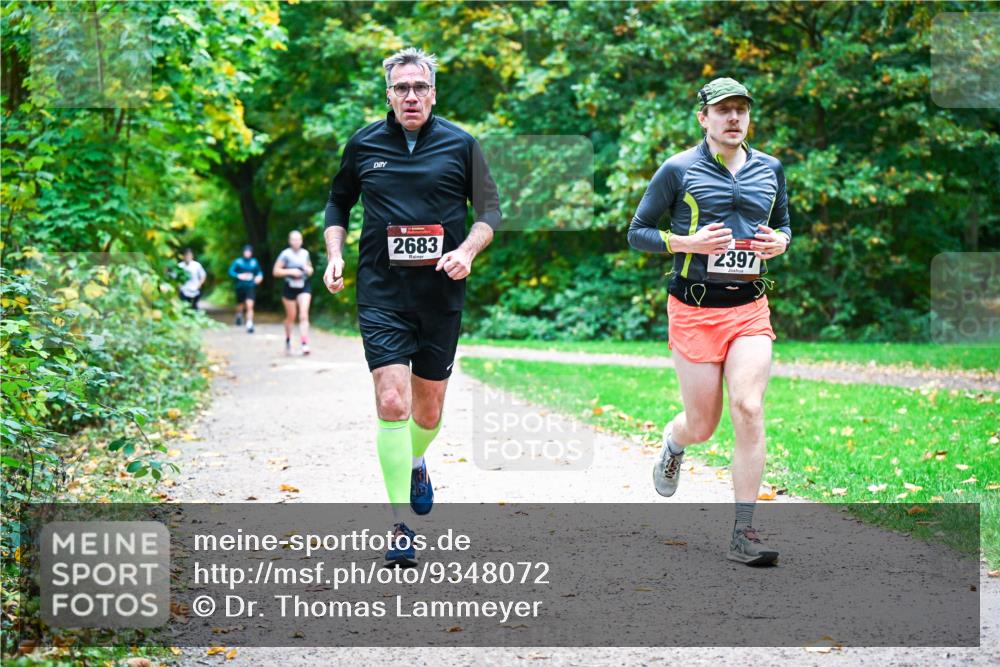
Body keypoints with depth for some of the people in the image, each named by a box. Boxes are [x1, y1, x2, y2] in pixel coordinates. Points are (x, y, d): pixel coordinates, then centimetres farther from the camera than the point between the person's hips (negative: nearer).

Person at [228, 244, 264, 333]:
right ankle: (239, 316, 51)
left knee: (250, 306, -18)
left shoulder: (254, 262, 3)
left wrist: (260, 276, -6)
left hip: (250, 287, 0)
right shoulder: (238, 261, -4)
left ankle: (249, 325, -18)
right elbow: (231, 272, -8)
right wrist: (239, 276, -25)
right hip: (240, 287, 0)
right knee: (240, 306, 16)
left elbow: (259, 271, 16)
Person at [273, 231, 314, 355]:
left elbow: (310, 269, 21)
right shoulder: (286, 254, -7)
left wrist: (308, 269, -3)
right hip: (289, 287, -2)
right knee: (291, 317, 9)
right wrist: (291, 271, -18)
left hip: (304, 287, 2)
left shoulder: (305, 253, 6)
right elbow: (276, 271, -8)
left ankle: (305, 343, -18)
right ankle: (288, 340, 33)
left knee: (304, 315, -13)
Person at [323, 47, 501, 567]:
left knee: (428, 411, 10)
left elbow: (490, 209, 7)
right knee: (392, 402, -15)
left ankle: (416, 464, 46)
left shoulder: (460, 144, 2)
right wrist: (335, 254, 3)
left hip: (441, 294, 1)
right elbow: (338, 202, 18)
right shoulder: (363, 144, 4)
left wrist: (467, 251, -10)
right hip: (381, 294, -1)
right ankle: (399, 525, -9)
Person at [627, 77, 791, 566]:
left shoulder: (769, 169, 11)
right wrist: (687, 242, -14)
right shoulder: (678, 170, -1)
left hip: (750, 309, 2)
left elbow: (784, 224, 25)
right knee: (702, 426, 2)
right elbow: (637, 233, 2)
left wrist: (779, 242, 2)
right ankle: (672, 442, 42)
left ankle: (743, 533, -10)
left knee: (748, 410, -14)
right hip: (694, 310, -2)